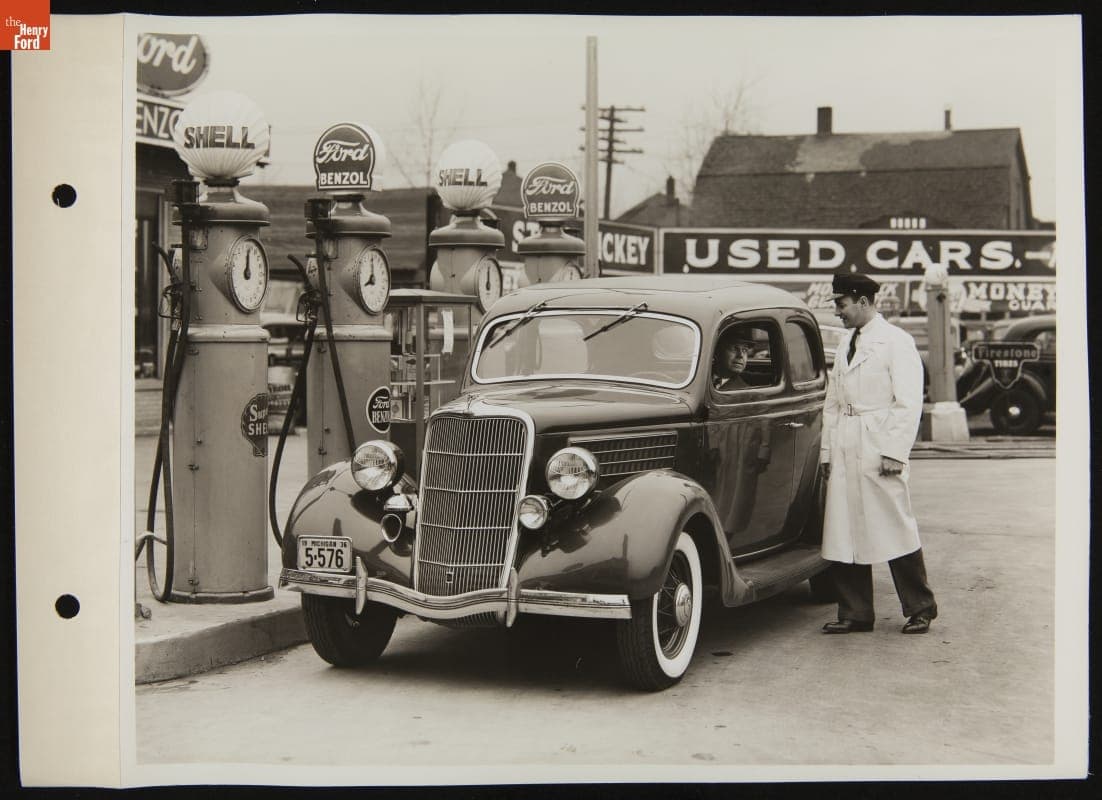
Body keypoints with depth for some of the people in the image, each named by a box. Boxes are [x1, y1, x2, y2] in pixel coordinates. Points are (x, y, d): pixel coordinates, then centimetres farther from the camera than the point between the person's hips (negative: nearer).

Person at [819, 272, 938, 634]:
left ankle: (920, 610, 11)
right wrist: (827, 451, 13)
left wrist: (894, 453, -16)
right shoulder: (845, 344, 18)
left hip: (880, 452, -7)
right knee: (844, 533, 5)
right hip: (845, 454, 7)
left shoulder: (896, 341, -5)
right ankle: (854, 614, 12)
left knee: (897, 532, -2)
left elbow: (909, 403, -10)